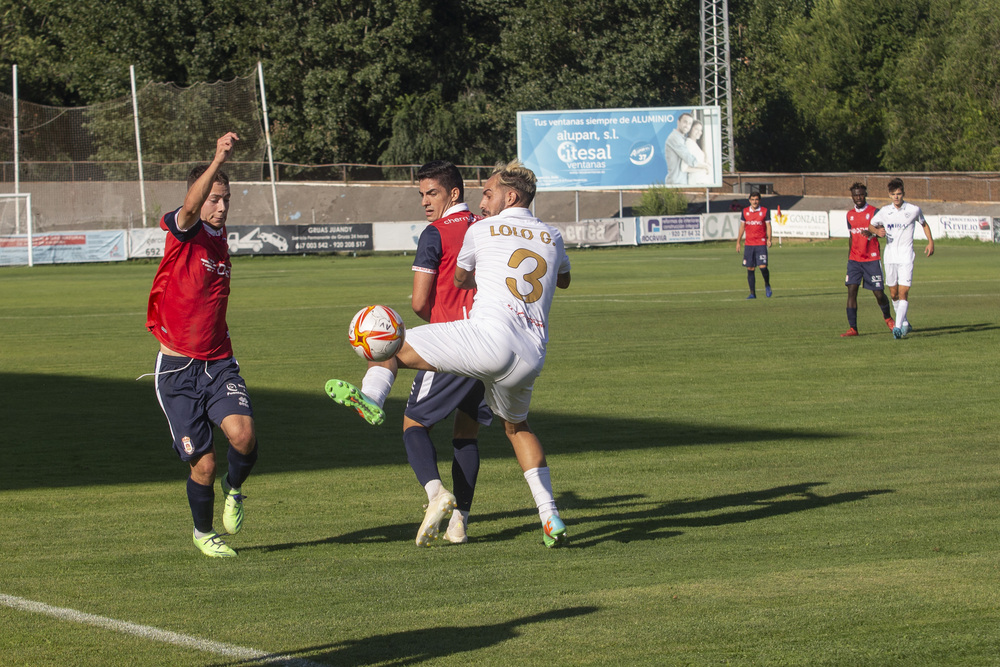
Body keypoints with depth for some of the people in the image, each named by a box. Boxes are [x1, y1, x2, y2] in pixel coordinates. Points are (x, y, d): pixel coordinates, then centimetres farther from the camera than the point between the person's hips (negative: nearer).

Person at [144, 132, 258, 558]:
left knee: (243, 434, -22)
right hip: (178, 368, -4)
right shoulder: (183, 232, -7)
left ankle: (234, 490, 10)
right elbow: (190, 207, -32)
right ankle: (203, 532, 24)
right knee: (203, 463, -4)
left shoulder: (221, 240, 12)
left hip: (218, 363, 4)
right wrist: (217, 162, -47)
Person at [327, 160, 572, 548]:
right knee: (517, 426, 30)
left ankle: (370, 398, -35)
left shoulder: (481, 230, 13)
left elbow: (461, 279, 30)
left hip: (492, 334, -6)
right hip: (532, 355, 6)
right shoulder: (551, 237, 24)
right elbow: (563, 280, 46)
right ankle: (550, 518, 22)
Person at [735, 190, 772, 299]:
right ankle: (752, 293, 7)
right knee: (750, 269, 1)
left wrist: (769, 239, -12)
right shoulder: (745, 212, 8)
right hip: (749, 244, 3)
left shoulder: (765, 211, 1)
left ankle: (767, 285, 15)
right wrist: (738, 242, 10)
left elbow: (768, 226, 2)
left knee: (763, 266, -13)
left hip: (761, 244, -3)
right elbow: (742, 227, 13)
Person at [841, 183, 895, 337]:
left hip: (872, 259, -4)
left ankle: (887, 317, 30)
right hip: (854, 259, 4)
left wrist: (872, 233, -31)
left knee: (878, 293, 0)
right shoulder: (850, 215, 12)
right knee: (851, 291, -11)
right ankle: (852, 328, -11)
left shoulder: (873, 212, -3)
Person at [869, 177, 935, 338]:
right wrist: (877, 231, -7)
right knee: (893, 294, 10)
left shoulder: (914, 210, -3)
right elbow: (871, 225, 15)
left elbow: (924, 224, 16)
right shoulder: (884, 211, 3)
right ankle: (905, 323, 28)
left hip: (906, 257, -3)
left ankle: (898, 327, -22)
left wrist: (930, 242, 7)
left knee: (903, 293, -15)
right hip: (890, 256, 3)